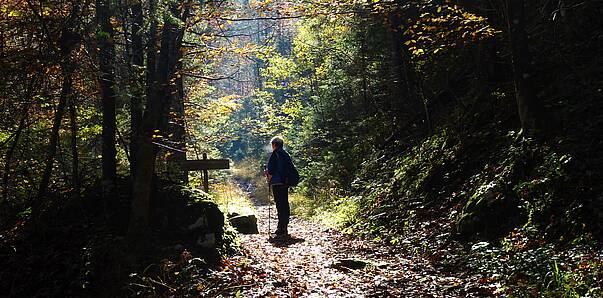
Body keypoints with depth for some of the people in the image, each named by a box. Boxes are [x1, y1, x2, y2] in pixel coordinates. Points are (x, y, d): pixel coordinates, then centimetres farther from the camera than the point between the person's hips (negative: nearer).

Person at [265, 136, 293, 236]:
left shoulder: (275, 154, -9)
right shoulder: (286, 154, 13)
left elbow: (271, 170, -16)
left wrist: (269, 178, 4)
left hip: (277, 183, -8)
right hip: (285, 183, 8)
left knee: (280, 205, -6)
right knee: (285, 204, 11)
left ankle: (281, 228, -4)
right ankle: (284, 226, 18)